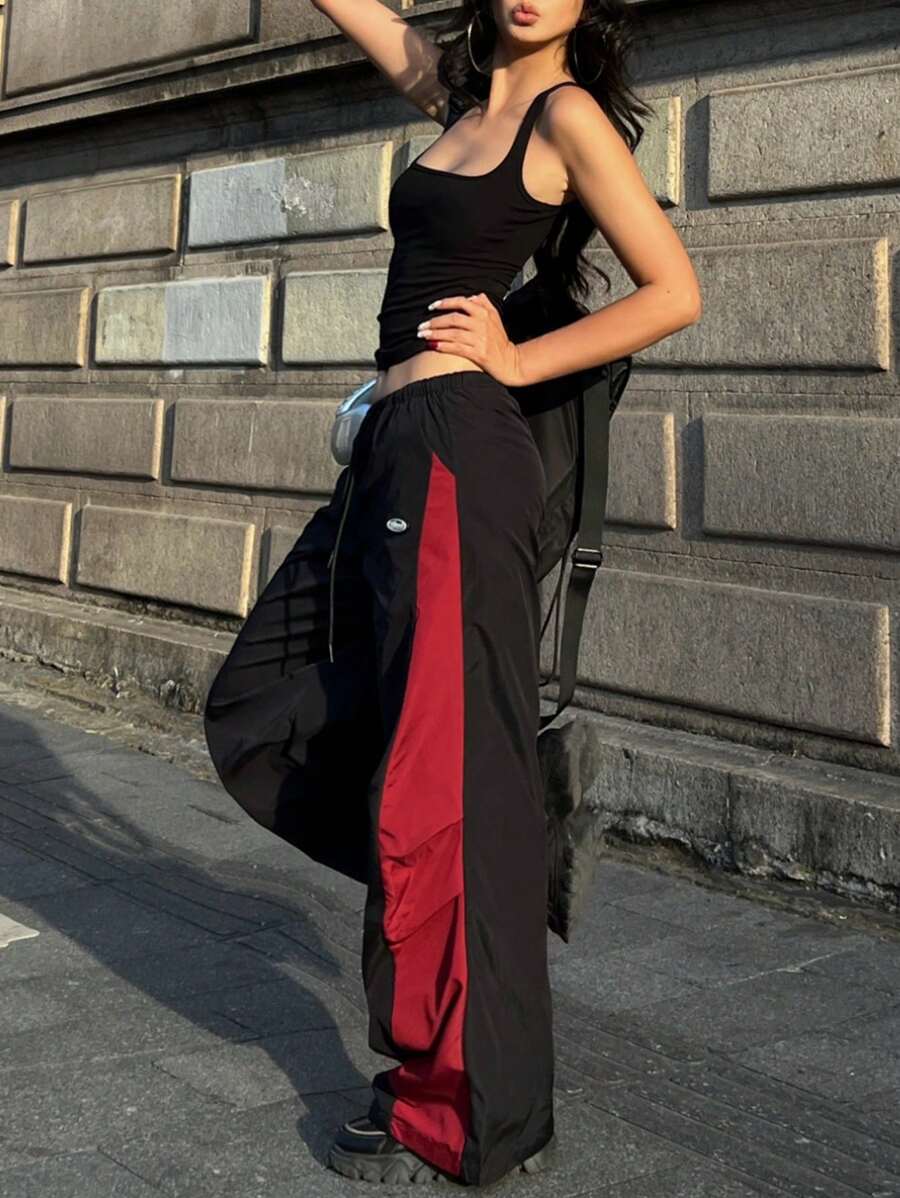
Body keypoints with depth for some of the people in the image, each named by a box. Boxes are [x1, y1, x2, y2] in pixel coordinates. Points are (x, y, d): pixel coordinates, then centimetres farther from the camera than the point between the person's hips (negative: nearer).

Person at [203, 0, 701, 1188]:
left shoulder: (569, 113, -2)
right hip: (394, 452, 9)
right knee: (262, 709, 13)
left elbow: (675, 293, -6)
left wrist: (515, 359, -5)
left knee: (439, 774, -7)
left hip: (456, 452, -9)